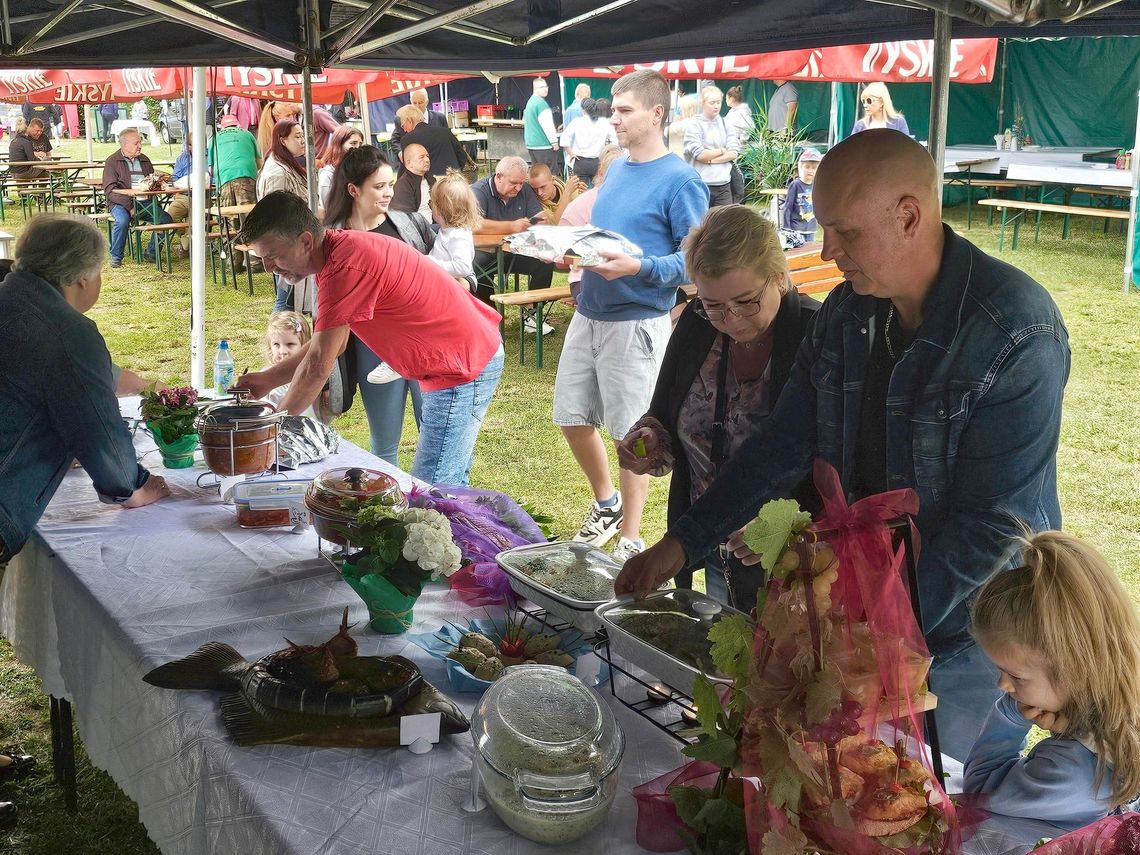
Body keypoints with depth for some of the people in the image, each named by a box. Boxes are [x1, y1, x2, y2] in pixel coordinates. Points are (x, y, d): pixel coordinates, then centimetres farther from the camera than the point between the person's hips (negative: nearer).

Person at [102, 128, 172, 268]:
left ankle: (152, 253, -2)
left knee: (165, 219, -20)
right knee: (122, 221, -36)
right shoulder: (112, 161, 2)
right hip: (120, 203, -5)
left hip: (144, 202, 5)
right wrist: (129, 206, -19)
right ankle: (116, 257, -14)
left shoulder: (144, 160, 20)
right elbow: (110, 190, -8)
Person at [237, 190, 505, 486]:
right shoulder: (339, 248, 5)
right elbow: (332, 343, 15)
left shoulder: (345, 269, -27)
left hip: (463, 370, -10)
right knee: (450, 481, 18)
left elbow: (317, 366, -22)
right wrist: (268, 378, 11)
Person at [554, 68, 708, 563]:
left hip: (636, 322, -7)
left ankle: (630, 540, 16)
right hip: (589, 313, 7)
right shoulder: (616, 169, 12)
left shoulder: (680, 181, -11)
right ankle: (606, 503, 36)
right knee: (572, 417, 13)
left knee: (631, 433, 2)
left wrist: (637, 267, -28)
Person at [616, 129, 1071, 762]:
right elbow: (785, 444, 7)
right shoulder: (847, 312, -1)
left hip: (967, 635, -6)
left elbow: (995, 522, -25)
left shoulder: (1016, 332, -23)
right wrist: (684, 541, 2)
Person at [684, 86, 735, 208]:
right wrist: (722, 151, 0)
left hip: (723, 184, 4)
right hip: (701, 184, -4)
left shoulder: (725, 124, 11)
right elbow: (699, 155, -12)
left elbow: (734, 154, 4)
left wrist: (710, 160, -8)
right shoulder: (694, 125, -3)